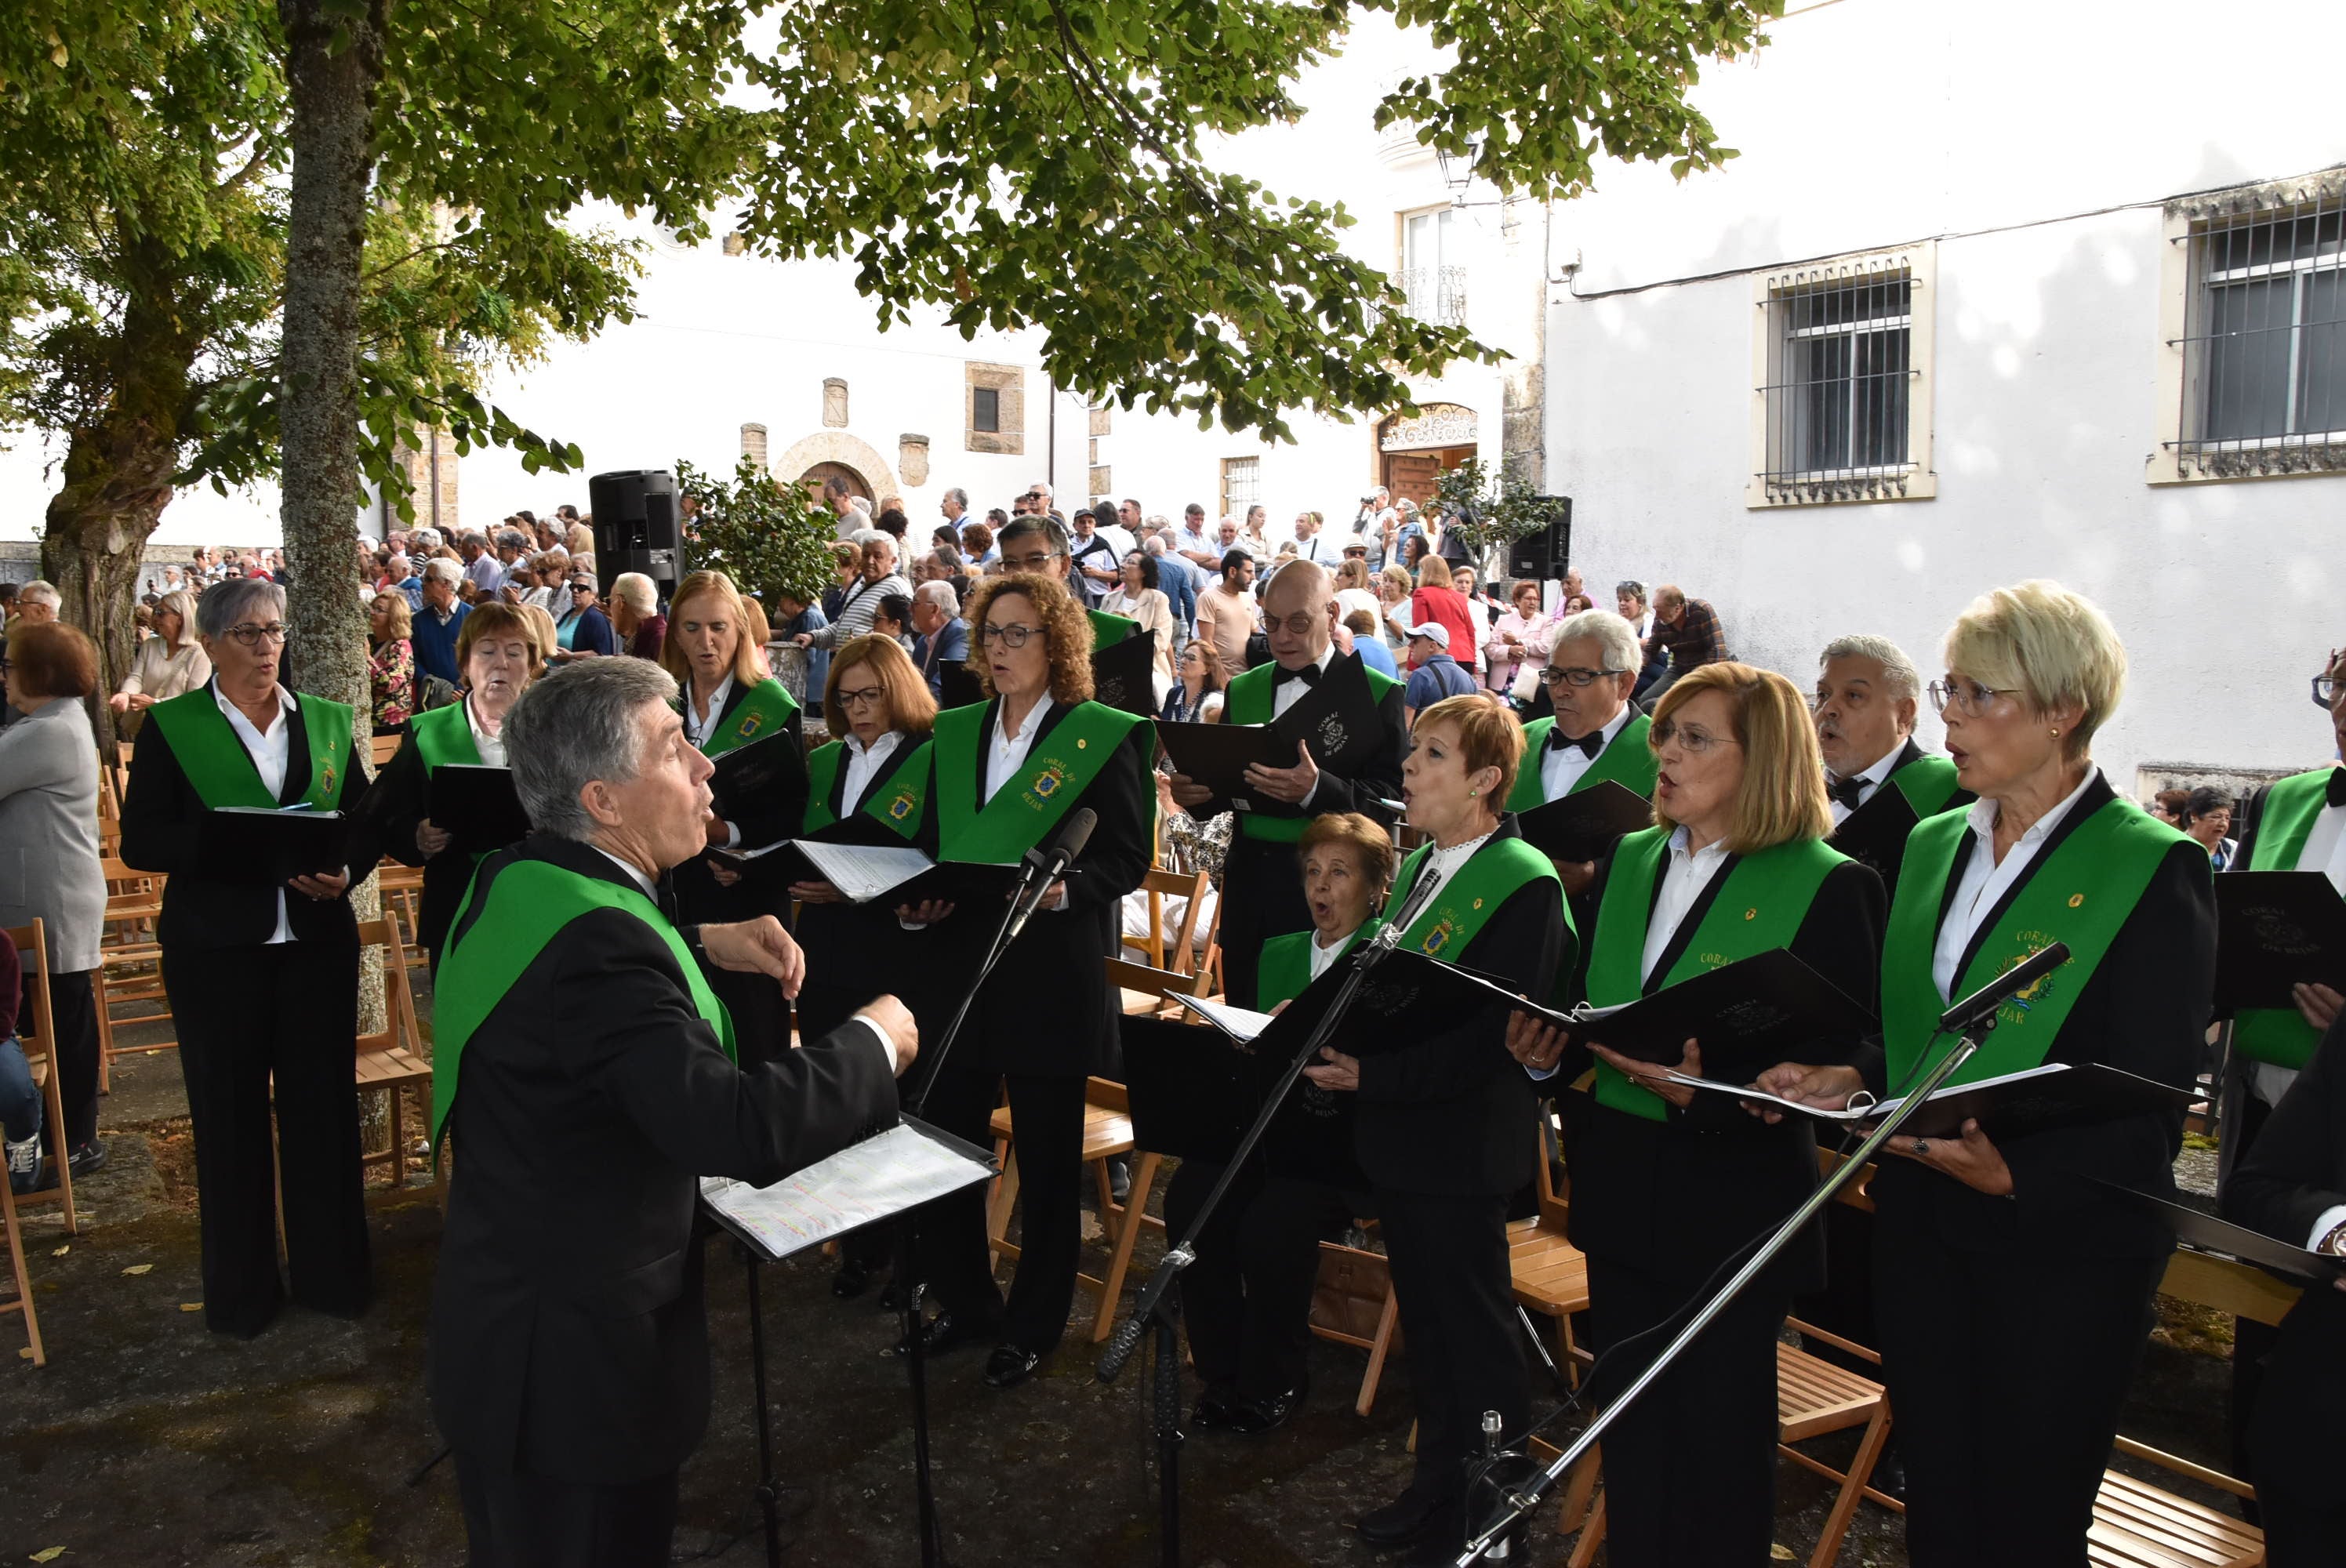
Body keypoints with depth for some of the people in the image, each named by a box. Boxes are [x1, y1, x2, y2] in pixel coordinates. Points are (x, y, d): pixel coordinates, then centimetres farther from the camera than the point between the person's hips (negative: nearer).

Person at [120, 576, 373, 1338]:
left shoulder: (327, 722, 7)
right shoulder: (170, 726, 0)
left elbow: (367, 821, 8)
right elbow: (141, 840, -7)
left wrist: (344, 870, -12)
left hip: (318, 940, 2)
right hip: (216, 947, -2)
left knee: (323, 1106, 6)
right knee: (229, 1115, 8)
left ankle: (329, 1273, 22)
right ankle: (240, 1289, 23)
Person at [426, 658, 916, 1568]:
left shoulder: (516, 879, -1)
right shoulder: (593, 944, -31)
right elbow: (740, 1129, -39)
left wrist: (703, 945, 9)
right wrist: (872, 1042, -22)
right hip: (575, 1357, -9)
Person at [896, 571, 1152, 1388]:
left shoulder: (1104, 736, -4)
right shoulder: (954, 732, 13)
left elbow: (1129, 856, -7)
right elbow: (930, 842, 16)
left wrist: (1066, 889, -23)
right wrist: (919, 898, -4)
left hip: (1053, 976, -5)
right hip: (954, 964, 5)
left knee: (1048, 1160, 8)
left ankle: (1034, 1323, 26)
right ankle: (964, 1301, 30)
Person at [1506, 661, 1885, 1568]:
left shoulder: (1828, 887, -11)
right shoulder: (1627, 862, 8)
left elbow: (1842, 1066, -14)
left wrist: (1711, 1089, -28)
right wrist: (1548, 1046, -7)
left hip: (1734, 1200, -5)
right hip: (1619, 1187, 6)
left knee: (1721, 1430, 12)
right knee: (1630, 1421, 18)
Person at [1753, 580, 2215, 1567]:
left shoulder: (2153, 869, -11)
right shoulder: (1934, 845, 9)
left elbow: (2148, 1104, -14)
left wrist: (2016, 1175, -28)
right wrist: (1851, 1080, -3)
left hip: (2061, 1238, -5)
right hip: (1921, 1222, 6)